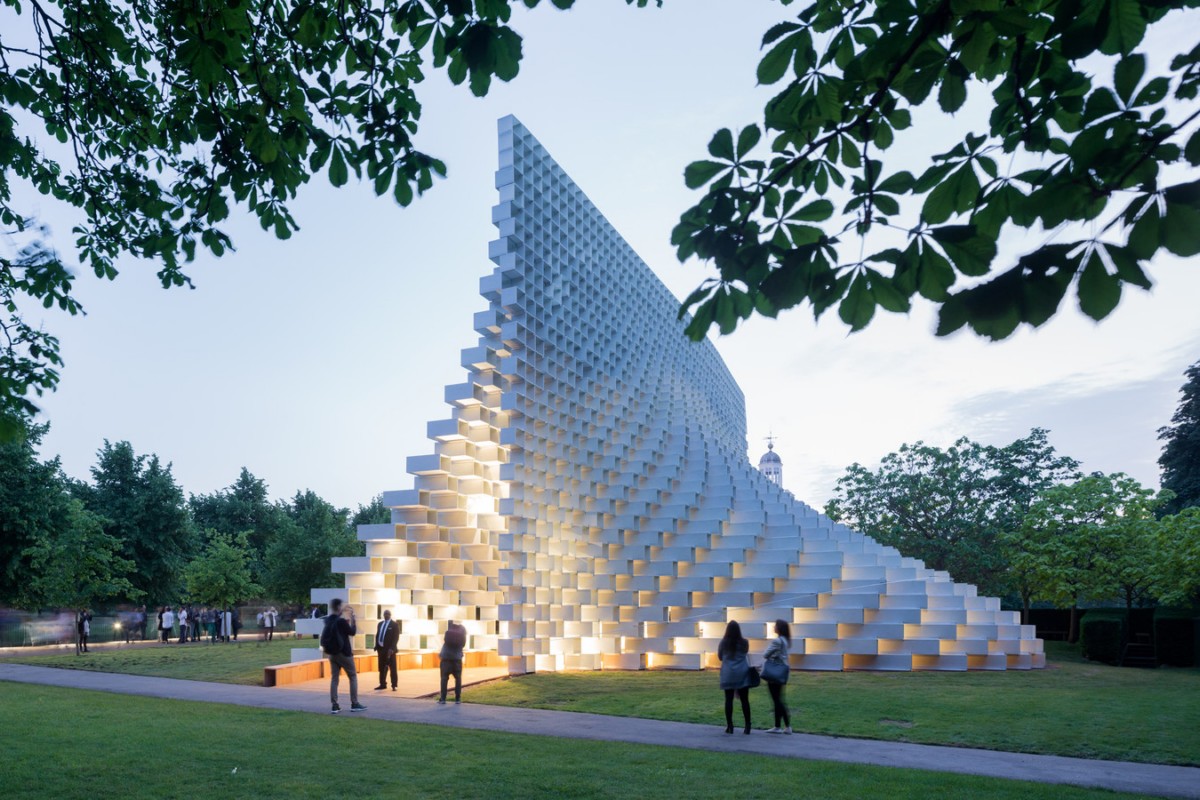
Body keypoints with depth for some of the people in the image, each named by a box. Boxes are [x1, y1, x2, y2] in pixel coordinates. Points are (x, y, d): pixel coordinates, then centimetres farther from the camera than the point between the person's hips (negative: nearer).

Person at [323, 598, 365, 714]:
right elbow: (352, 632, -9)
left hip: (332, 653, 6)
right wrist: (352, 619, -3)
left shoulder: (327, 620, 1)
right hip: (343, 653, -6)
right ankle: (354, 704, 5)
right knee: (353, 677, 5)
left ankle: (334, 705, 5)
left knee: (334, 678, 8)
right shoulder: (341, 621, -20)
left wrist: (342, 613, 23)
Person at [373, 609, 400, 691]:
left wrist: (392, 648, -19)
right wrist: (376, 646, 5)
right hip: (381, 649, 6)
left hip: (389, 649, -6)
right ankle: (382, 684, 20)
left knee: (392, 668, -2)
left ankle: (394, 685, 1)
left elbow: (396, 638, -10)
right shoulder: (380, 624, 15)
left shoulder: (394, 625, -4)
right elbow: (377, 635, 17)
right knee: (382, 668, 11)